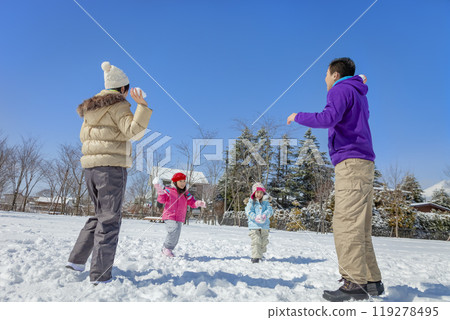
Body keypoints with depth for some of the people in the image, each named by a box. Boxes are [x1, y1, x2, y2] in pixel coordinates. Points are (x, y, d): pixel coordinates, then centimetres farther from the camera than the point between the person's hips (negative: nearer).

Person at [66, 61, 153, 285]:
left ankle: (76, 260, 22)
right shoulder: (118, 104, -5)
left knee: (101, 214, 20)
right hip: (112, 165, -8)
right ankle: (100, 275, -3)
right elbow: (133, 130, -16)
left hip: (90, 166, 8)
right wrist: (142, 106, -20)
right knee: (110, 219, -5)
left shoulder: (91, 108, 20)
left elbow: (84, 136, 25)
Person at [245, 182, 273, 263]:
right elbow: (249, 212, -10)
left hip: (265, 226, 4)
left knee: (263, 242, 14)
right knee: (256, 241, -12)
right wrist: (255, 217, -27)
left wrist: (265, 215, -25)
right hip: (254, 226, -3)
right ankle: (255, 257, -7)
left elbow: (270, 210, -3)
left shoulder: (265, 202, 10)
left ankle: (260, 255, 34)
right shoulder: (251, 202, 1)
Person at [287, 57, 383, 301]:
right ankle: (372, 281, 11)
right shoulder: (360, 95, 27)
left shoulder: (341, 90, 0)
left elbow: (328, 118, -18)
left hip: (351, 162, -10)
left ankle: (355, 283, -14)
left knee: (346, 223, -14)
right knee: (360, 226, 8)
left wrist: (298, 117, -4)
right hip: (363, 163, 10)